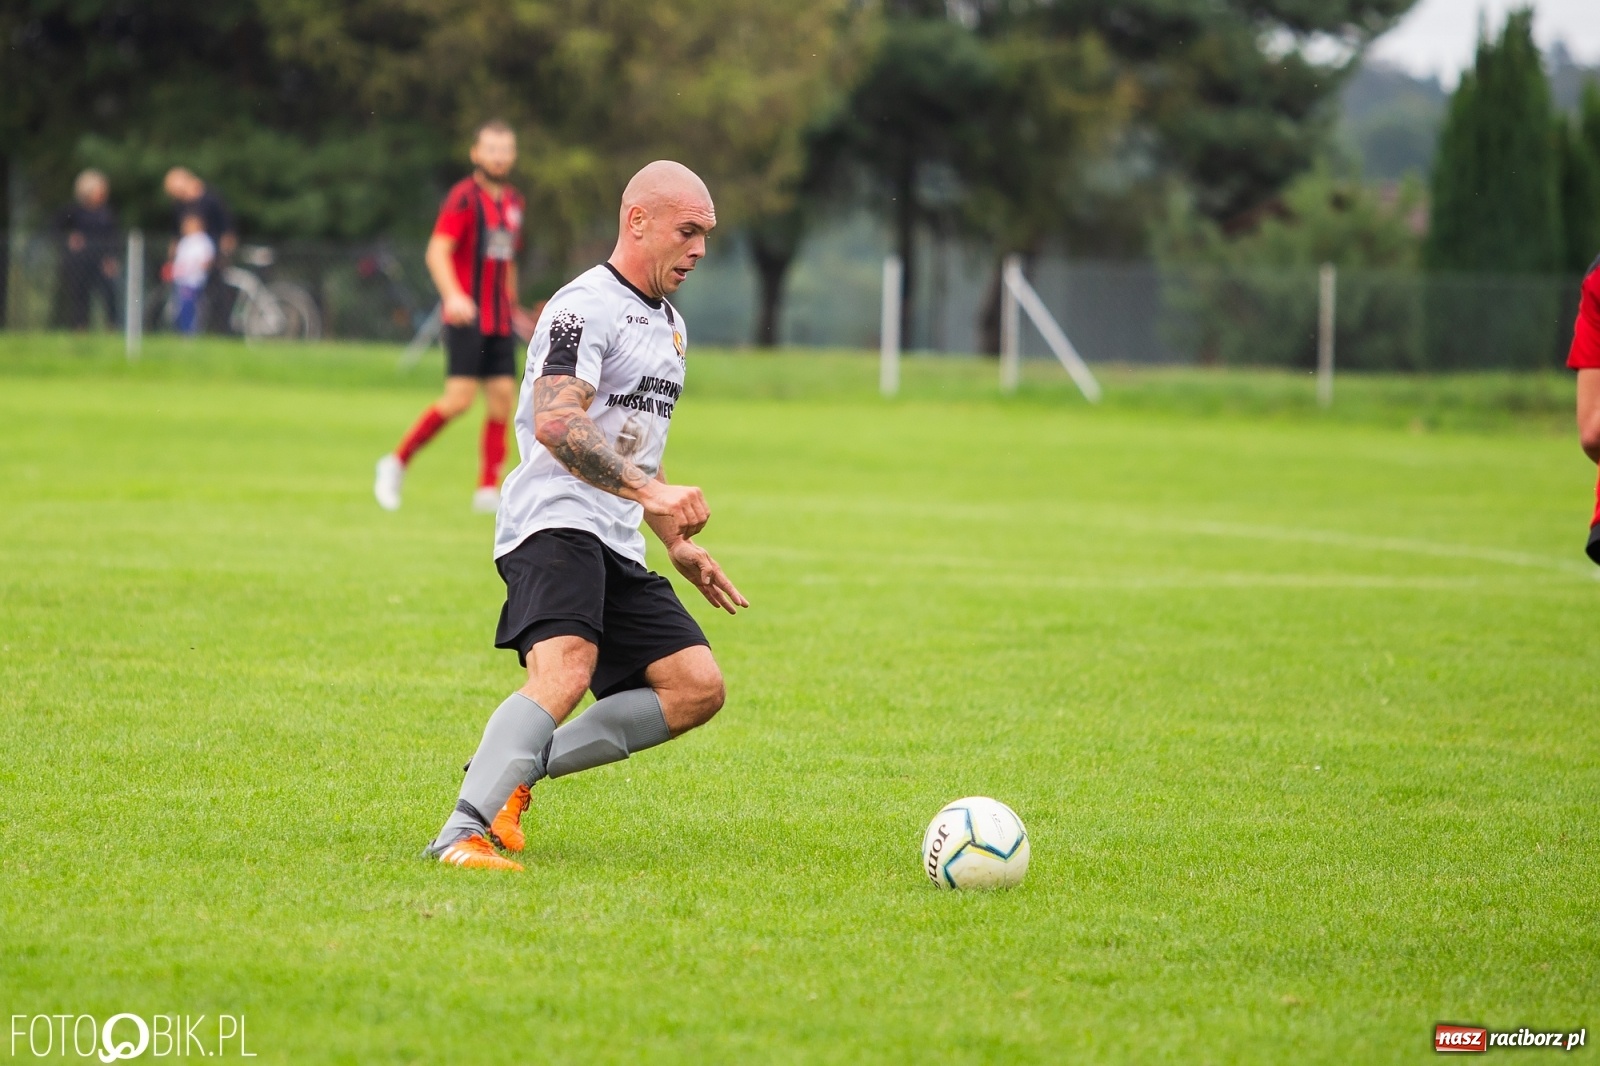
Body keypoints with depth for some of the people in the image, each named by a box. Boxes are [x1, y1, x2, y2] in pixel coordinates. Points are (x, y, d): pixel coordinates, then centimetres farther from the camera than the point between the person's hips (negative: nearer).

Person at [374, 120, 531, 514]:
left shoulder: (513, 202, 15)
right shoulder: (464, 197, -8)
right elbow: (437, 252, -18)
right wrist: (453, 296, -33)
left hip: (499, 320, 7)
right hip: (466, 316, -7)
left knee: (503, 397, 0)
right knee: (459, 399, -14)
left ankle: (488, 490, 4)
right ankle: (396, 463, 2)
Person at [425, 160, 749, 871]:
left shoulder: (670, 325, 23)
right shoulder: (586, 307, -8)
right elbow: (556, 423, -23)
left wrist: (676, 543, 29)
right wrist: (651, 491, -31)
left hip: (616, 547, 9)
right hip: (554, 525, -9)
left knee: (698, 689, -1)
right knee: (565, 671, -31)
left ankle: (514, 772, 2)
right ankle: (462, 833, -35)